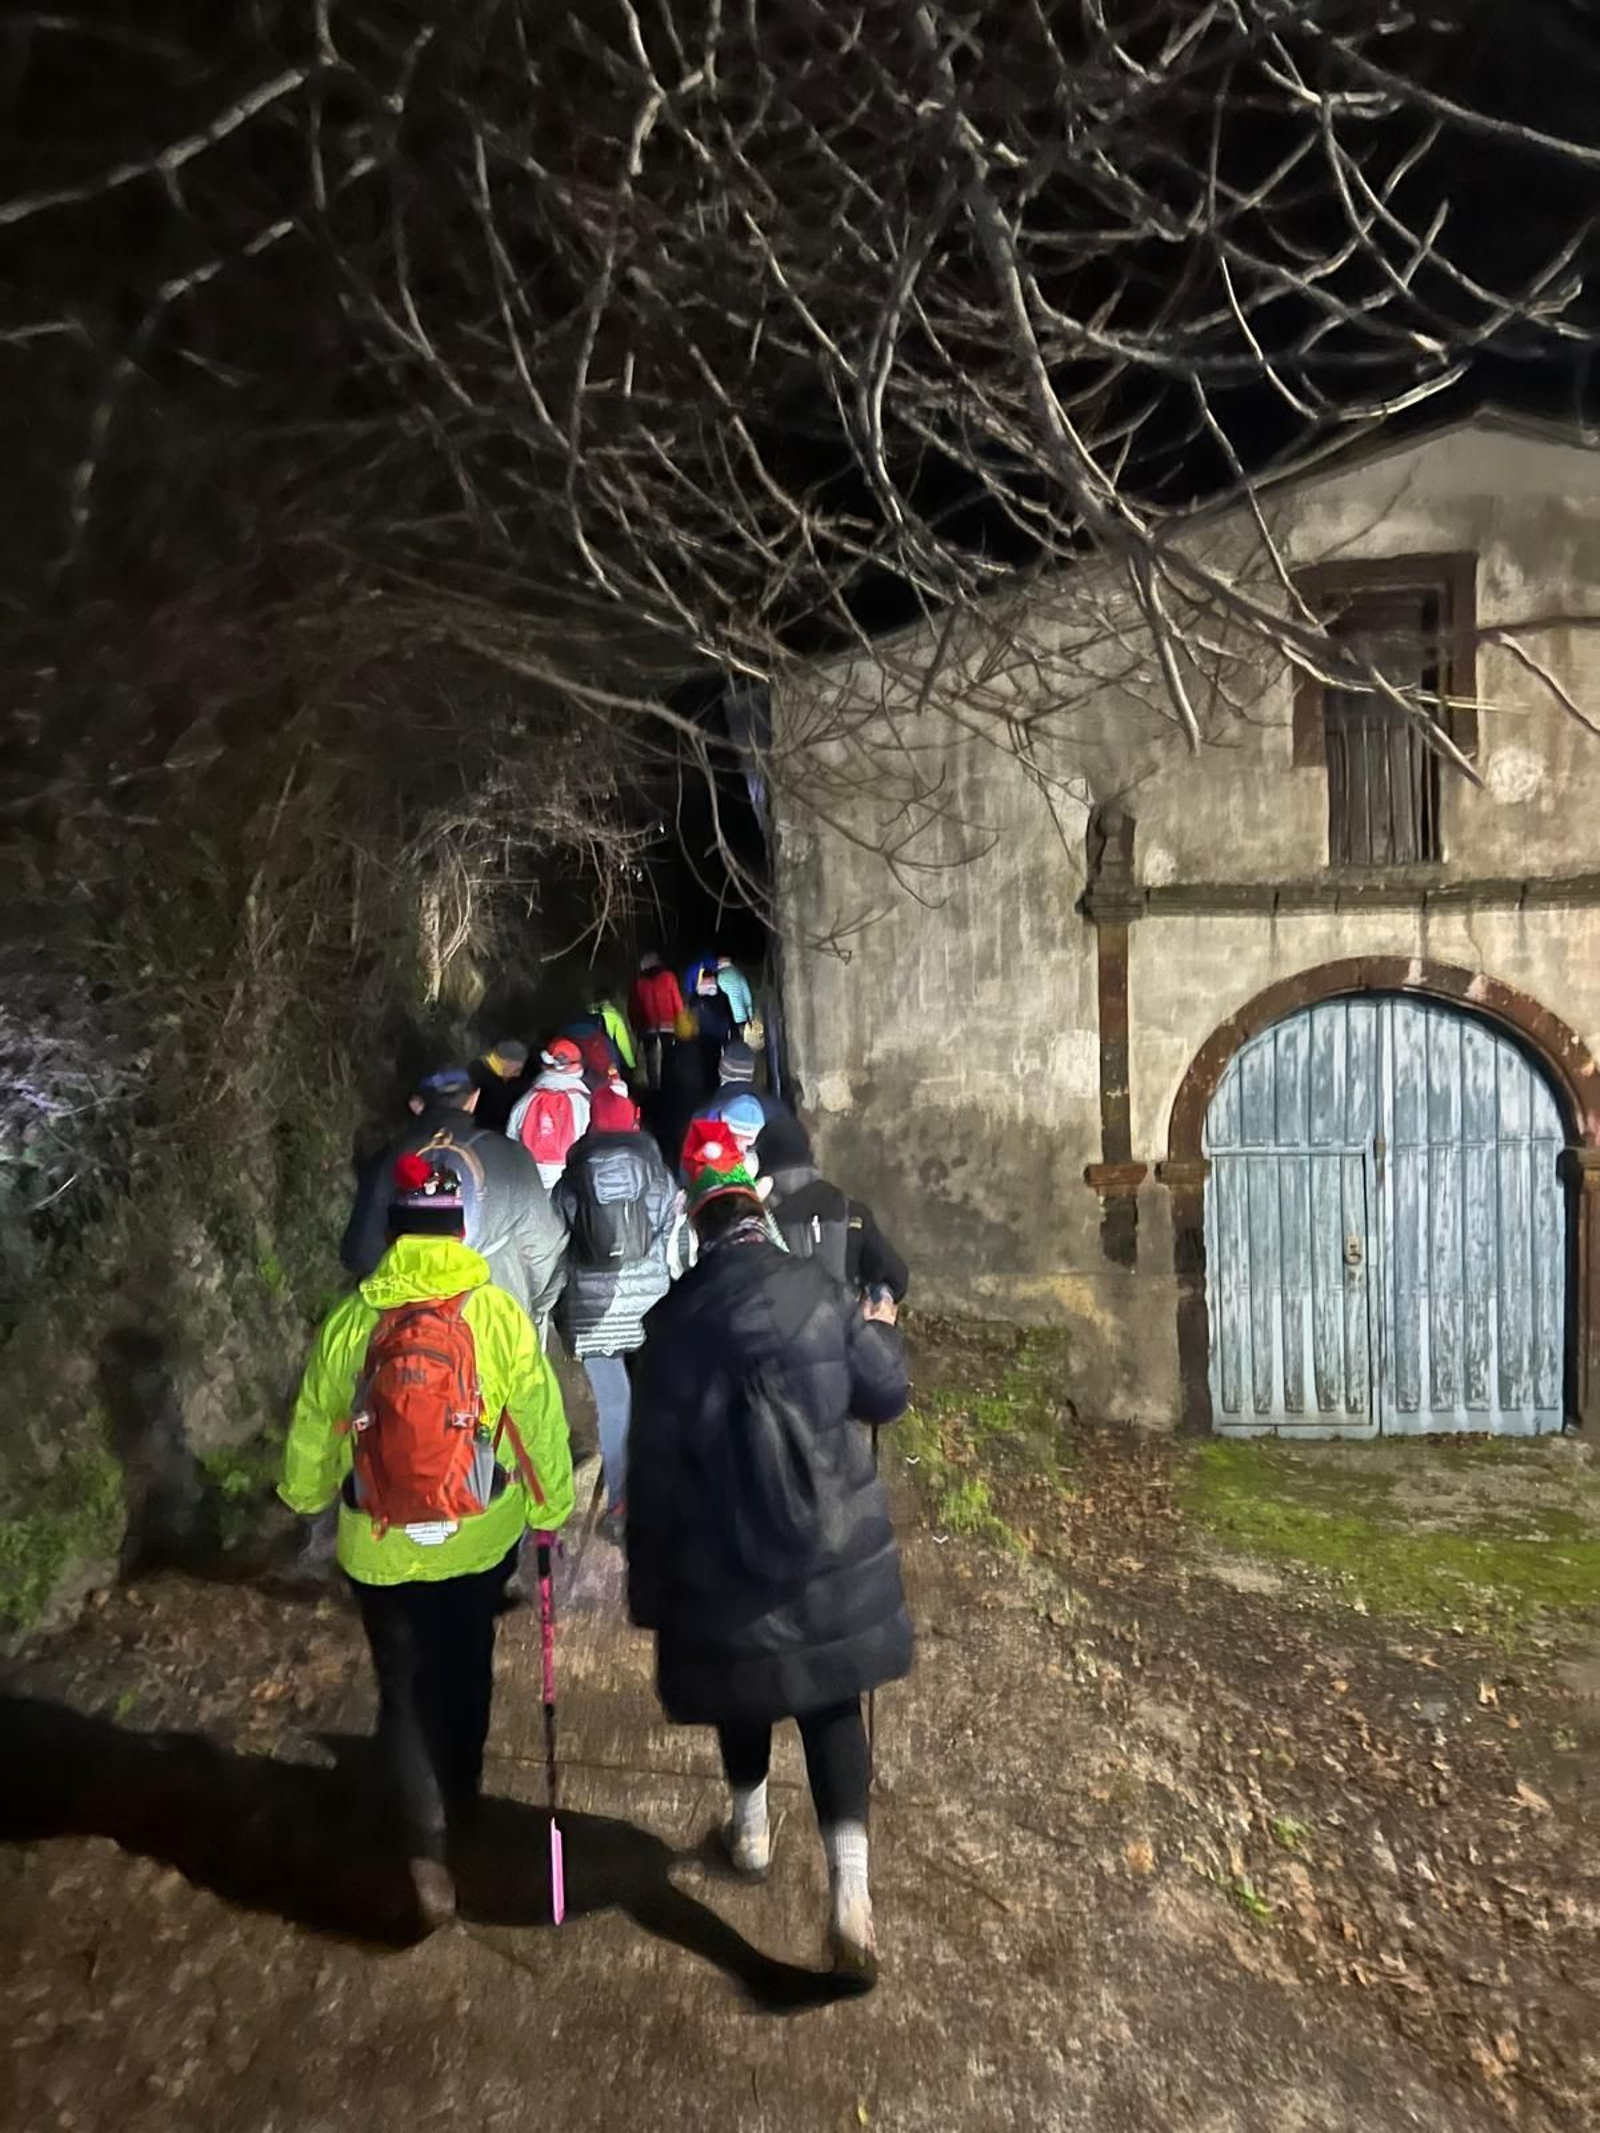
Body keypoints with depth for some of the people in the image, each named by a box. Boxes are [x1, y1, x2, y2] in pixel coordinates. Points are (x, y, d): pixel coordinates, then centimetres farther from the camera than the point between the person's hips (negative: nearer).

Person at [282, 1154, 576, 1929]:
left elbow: (312, 1433, 1)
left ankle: (429, 1847, 5)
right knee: (464, 1672, 24)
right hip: (479, 1538, 1)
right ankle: (459, 1795, 44)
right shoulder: (497, 1313, -17)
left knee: (404, 1690, 14)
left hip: (380, 1549, 0)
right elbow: (540, 1422, -12)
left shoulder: (348, 1321, -12)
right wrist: (553, 1507, 5)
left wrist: (303, 1495, 22)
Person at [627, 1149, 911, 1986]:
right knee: (831, 1701, 11)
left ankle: (750, 1827, 45)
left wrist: (650, 1576, 3)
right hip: (831, 1538, 1)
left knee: (744, 1687, 23)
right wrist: (881, 1332, 22)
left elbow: (654, 1461, -8)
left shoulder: (674, 1320, -12)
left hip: (726, 1549, 0)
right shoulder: (820, 1292, -9)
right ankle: (850, 1890, 7)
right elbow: (885, 1396, 1)